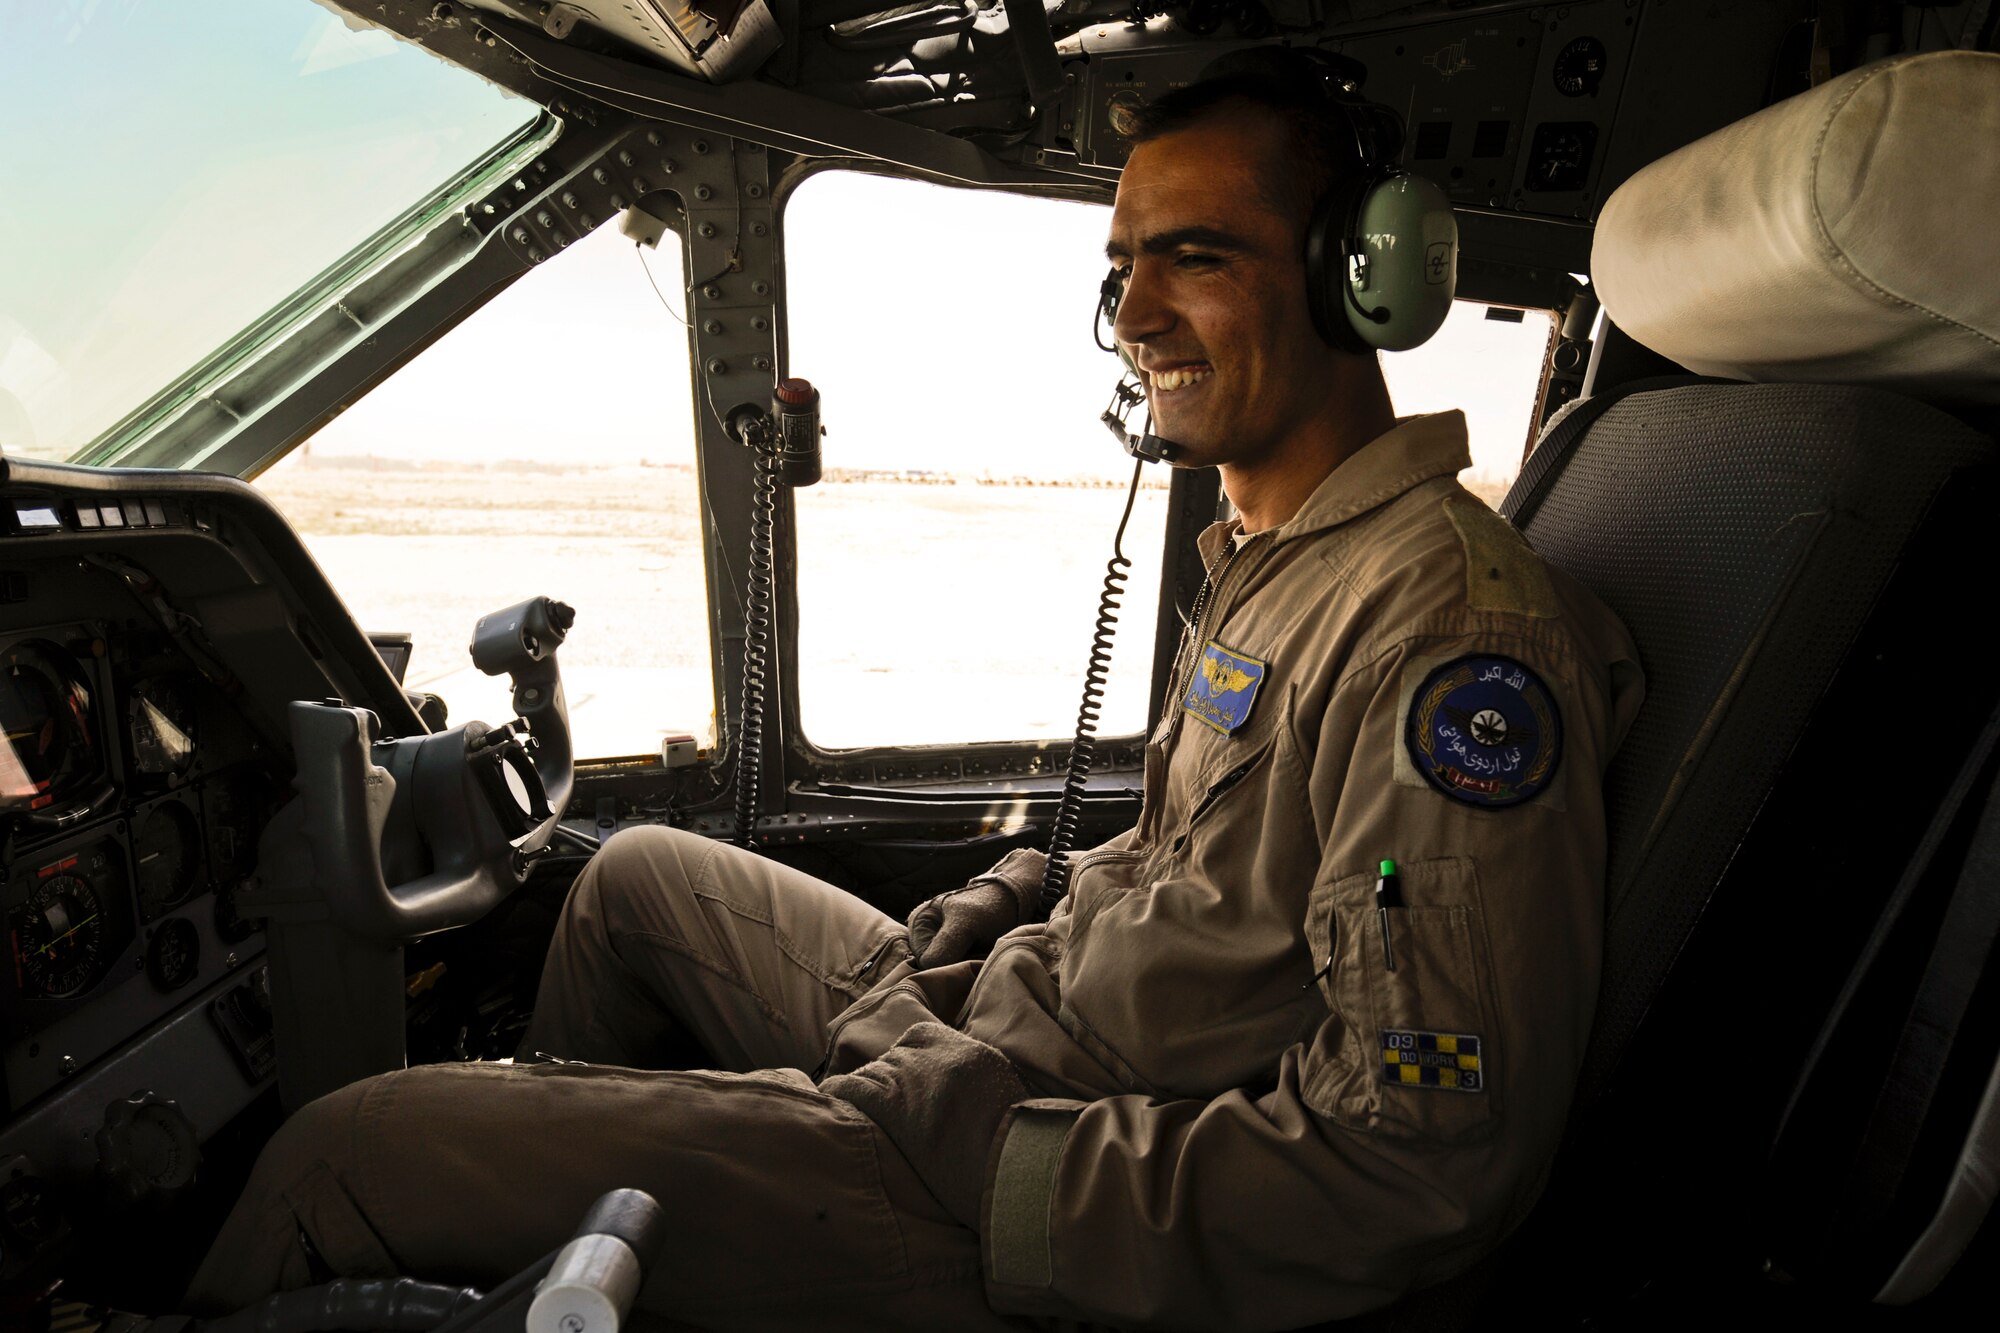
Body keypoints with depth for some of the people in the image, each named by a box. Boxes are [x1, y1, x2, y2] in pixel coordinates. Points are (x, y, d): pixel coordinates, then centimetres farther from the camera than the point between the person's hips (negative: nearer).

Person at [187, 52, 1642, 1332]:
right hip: (996, 1022, 9)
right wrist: (965, 929, 5)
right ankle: (535, 1176, 43)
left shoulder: (1452, 621, -23)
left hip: (1048, 1206, -9)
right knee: (637, 874, 24)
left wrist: (975, 1147, -22)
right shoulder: (1267, 559, 9)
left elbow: (1428, 1163, -26)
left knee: (345, 1150, -8)